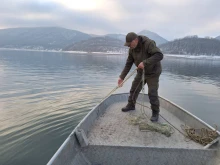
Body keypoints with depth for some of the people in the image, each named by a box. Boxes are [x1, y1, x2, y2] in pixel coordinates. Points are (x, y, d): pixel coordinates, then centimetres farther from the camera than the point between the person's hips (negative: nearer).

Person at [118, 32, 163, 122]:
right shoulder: (132, 49, -6)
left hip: (152, 72, -6)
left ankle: (155, 112, 11)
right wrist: (122, 77, -5)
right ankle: (131, 105, 35)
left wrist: (145, 62, -41)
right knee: (134, 89, 12)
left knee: (152, 93, -9)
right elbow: (128, 64, -1)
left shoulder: (148, 43, -27)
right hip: (141, 72, 6)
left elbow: (159, 55, -36)